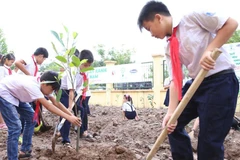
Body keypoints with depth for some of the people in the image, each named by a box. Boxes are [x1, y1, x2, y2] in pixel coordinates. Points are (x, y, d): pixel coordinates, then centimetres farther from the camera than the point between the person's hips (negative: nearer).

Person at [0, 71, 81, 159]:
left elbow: (56, 103, -7)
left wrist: (71, 115, -14)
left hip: (15, 94, 10)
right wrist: (68, 117, -41)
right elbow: (48, 106, -40)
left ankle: (25, 150, 19)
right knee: (16, 127, -18)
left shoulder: (43, 86, -10)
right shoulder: (33, 85, -37)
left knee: (31, 118, 8)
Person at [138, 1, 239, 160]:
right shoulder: (170, 47, 9)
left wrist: (209, 50, -22)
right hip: (198, 84, 8)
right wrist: (171, 112, -8)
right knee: (173, 124, 12)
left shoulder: (192, 17, -9)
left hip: (221, 81, -8)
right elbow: (175, 80, 2)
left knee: (209, 141, -6)